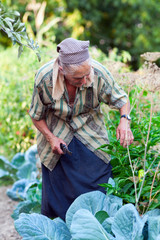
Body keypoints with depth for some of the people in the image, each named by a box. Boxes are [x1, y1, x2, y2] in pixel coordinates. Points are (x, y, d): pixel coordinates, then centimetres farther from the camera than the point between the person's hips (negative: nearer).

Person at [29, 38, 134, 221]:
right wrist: (51, 138, -21)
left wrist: (124, 120, -31)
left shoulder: (98, 73, -29)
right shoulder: (44, 78, -28)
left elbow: (121, 99, -11)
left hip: (90, 134, 1)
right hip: (56, 132, -1)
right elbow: (36, 115, -10)